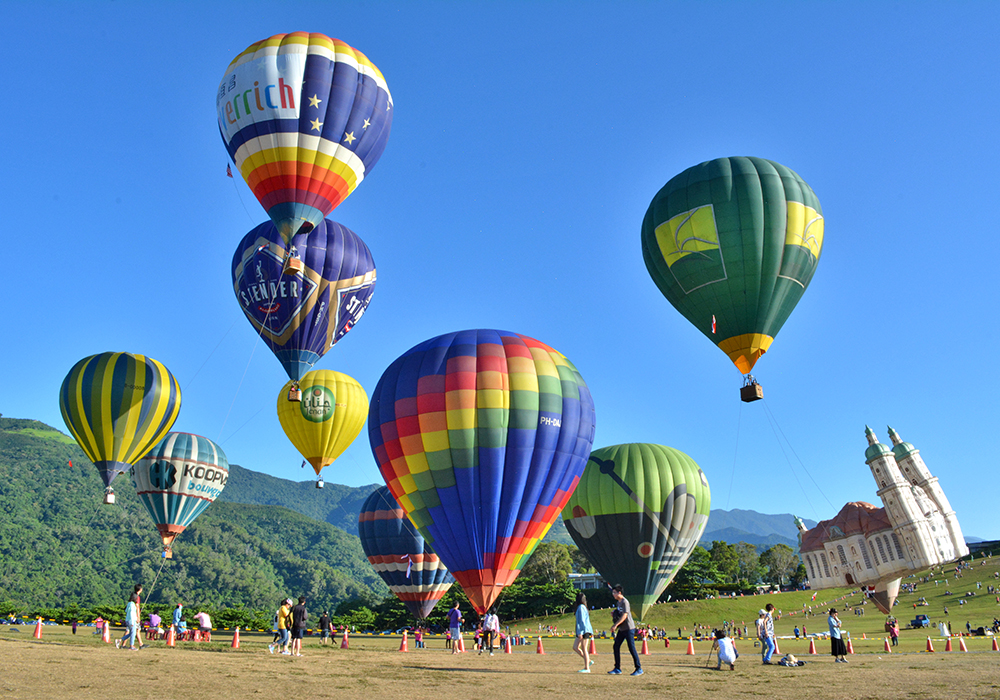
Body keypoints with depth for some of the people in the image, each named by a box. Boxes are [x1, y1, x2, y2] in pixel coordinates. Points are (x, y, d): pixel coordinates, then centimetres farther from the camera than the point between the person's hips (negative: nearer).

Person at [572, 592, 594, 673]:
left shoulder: (581, 607, -12)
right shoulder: (582, 607, 16)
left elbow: (582, 620, -18)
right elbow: (587, 620, 19)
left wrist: (580, 632, -20)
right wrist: (591, 632, 22)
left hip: (584, 631, -9)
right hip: (581, 631, 9)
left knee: (584, 649, -4)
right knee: (575, 647, 8)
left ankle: (587, 668, 2)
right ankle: (589, 661, 13)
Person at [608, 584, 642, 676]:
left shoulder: (624, 601, -15)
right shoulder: (618, 602, 14)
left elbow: (624, 615, -22)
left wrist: (615, 625, -24)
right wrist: (613, 613, 4)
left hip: (629, 628, -9)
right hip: (621, 629, 9)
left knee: (632, 649, -6)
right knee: (616, 647, 6)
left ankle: (639, 669, 4)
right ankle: (617, 669, 12)